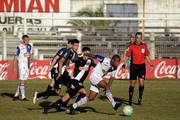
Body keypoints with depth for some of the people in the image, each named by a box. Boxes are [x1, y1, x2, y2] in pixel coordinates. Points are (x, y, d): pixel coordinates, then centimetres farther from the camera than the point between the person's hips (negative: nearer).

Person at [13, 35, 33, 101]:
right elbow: (16, 57, -7)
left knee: (24, 81, 9)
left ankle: (16, 95, 19)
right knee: (22, 81, -7)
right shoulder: (19, 47, -10)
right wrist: (15, 67, -10)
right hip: (21, 65, -7)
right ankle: (23, 96, -3)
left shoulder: (29, 46, 9)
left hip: (27, 66, 7)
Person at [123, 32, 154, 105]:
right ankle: (130, 100, 12)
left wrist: (151, 64, 7)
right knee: (132, 84, 0)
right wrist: (124, 65, -12)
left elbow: (146, 56, 13)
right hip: (133, 66, -1)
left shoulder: (144, 46, 3)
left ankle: (140, 99, 7)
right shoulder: (131, 47, -4)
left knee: (141, 83, -8)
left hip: (142, 66, 1)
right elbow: (127, 56, -2)